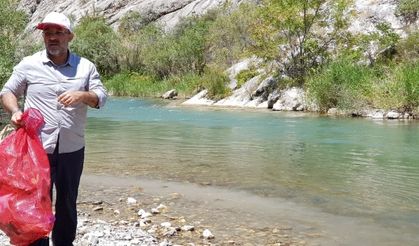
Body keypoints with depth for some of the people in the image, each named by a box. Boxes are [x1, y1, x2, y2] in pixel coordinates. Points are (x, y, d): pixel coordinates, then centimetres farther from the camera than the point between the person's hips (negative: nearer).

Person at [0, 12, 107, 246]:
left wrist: (82, 95, -21)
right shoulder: (28, 65, 1)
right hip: (37, 148, -2)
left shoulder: (85, 67, 4)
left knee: (68, 203, 15)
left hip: (72, 149, 2)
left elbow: (101, 97, -1)